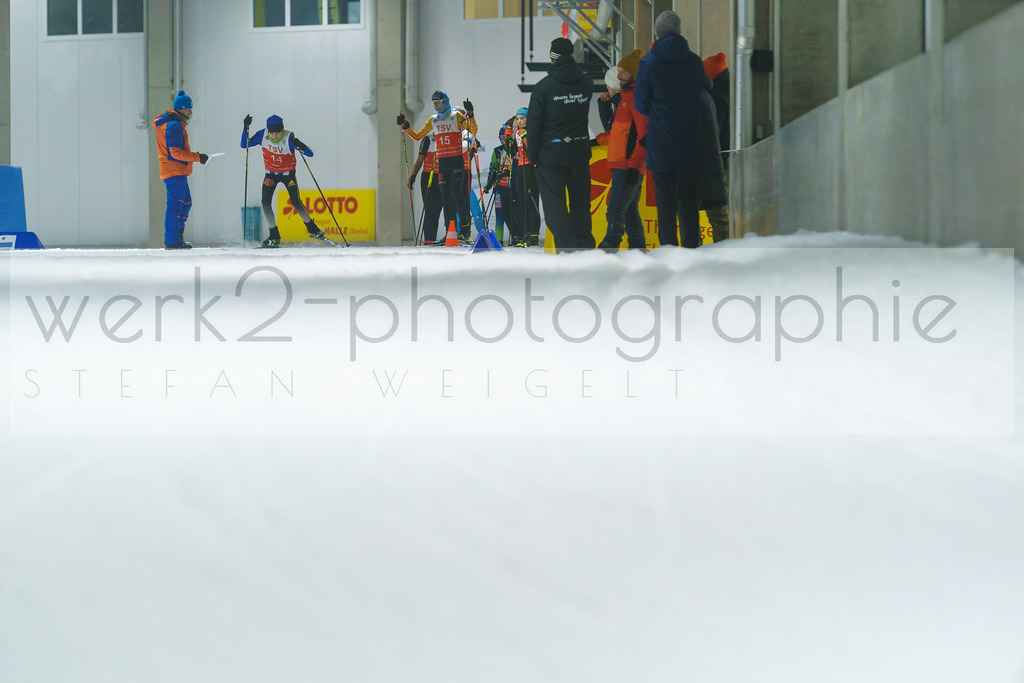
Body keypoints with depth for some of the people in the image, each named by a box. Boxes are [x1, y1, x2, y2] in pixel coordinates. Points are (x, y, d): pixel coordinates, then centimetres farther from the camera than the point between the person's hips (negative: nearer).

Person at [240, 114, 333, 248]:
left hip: (288, 174, -3)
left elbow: (310, 153, -26)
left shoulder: (289, 138, -25)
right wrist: (246, 128, -21)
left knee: (296, 202, -14)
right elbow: (244, 145, -6)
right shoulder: (262, 135, -16)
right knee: (265, 202, -12)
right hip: (271, 174, 3)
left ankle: (312, 229, 9)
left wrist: (299, 145, -46)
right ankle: (275, 237, -3)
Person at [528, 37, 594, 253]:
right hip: (580, 153, 4)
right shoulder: (586, 83, 3)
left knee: (554, 207, -1)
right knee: (580, 205, 14)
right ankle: (585, 247, 17)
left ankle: (568, 250, -12)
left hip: (551, 156, -4)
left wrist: (534, 156, 1)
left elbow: (534, 125, -6)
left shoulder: (543, 86, -8)